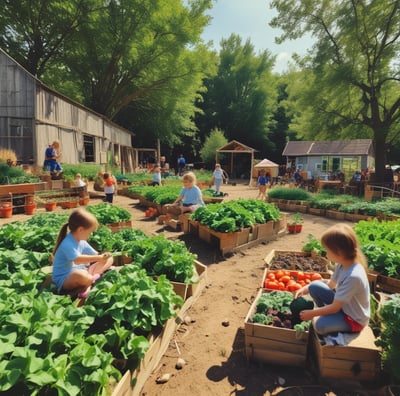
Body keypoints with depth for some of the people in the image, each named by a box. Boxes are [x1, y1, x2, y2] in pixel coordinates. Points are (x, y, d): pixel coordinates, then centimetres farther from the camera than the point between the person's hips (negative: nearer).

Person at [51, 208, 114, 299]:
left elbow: (94, 254, 8)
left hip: (80, 270, 9)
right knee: (81, 276, -47)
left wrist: (102, 257, -9)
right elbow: (77, 260, -38)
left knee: (109, 260, 5)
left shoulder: (82, 241, 4)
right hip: (64, 279, -9)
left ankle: (93, 277, -14)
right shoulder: (68, 244, -24)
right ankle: (93, 279, -14)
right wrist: (99, 258, -40)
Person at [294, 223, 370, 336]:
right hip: (342, 304, 8)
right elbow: (331, 284, 8)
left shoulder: (353, 276, -36)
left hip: (354, 319, -8)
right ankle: (324, 313, 8)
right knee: (315, 286, -7)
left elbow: (334, 308, -27)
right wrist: (306, 288, -1)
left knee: (320, 325, -29)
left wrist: (312, 313, -16)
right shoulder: (343, 264, -10)